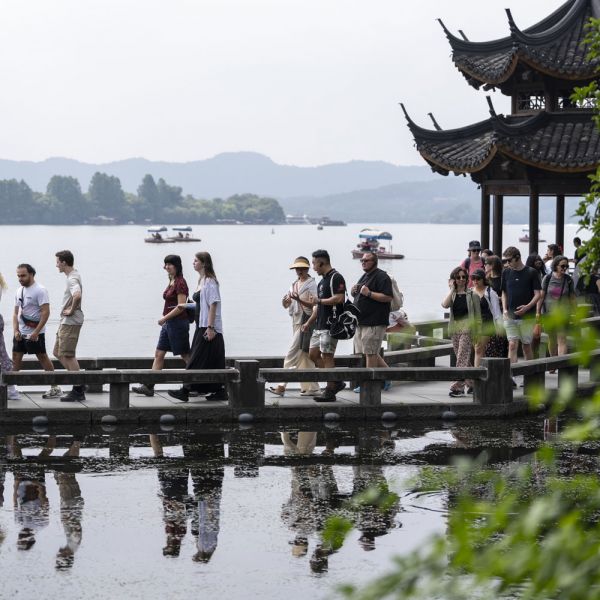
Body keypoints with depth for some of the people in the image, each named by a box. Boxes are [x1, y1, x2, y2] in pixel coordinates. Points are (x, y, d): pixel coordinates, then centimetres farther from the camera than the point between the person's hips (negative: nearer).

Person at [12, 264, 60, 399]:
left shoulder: (40, 290, -12)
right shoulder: (19, 291, 12)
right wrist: (15, 330, 0)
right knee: (16, 358, 6)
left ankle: (55, 388, 4)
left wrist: (36, 332, -22)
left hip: (35, 333, -7)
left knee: (43, 358, -2)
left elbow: (45, 312, -18)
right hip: (20, 333, 7)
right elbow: (16, 313, 15)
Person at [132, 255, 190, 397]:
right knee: (159, 354, 5)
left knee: (185, 355, -2)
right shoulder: (171, 282, 14)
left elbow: (181, 307, -20)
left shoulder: (180, 283, -14)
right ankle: (148, 386, 4)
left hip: (178, 322, -10)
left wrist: (164, 318, -15)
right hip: (168, 324, 10)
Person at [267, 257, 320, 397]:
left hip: (305, 321, -8)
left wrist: (299, 300, -27)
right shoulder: (295, 285, 18)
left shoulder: (311, 285, -6)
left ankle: (282, 386, -9)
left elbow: (314, 305, -15)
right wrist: (285, 301, -8)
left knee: (292, 355, -10)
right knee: (304, 356, 9)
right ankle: (312, 388, 12)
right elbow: (286, 305, 15)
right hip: (296, 322, 8)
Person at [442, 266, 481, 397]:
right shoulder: (452, 294, 10)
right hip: (455, 329, 5)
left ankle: (458, 386, -15)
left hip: (467, 329, -5)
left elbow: (478, 316, 0)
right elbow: (445, 304, -13)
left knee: (462, 358, -12)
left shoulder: (471, 295, -1)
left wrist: (478, 333, -4)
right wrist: (452, 289, -8)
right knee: (465, 360, 12)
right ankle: (473, 383, 25)